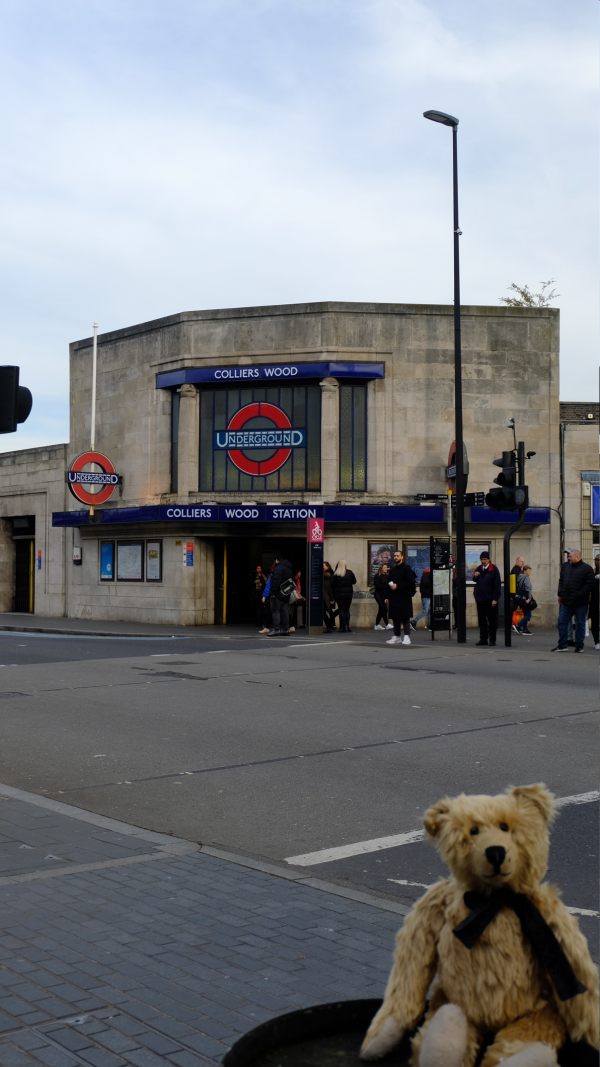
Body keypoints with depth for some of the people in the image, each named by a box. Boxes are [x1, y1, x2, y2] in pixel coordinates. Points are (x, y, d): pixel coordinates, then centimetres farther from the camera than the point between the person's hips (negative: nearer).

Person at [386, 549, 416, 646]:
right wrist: (390, 585, 6)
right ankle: (396, 637, 14)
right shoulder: (392, 570, 16)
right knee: (395, 617, 8)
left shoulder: (407, 568, -5)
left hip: (404, 597, -7)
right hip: (394, 597, 7)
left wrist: (397, 586, -16)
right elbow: (389, 581, 26)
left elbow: (410, 582, -13)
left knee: (405, 617, -7)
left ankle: (407, 637, -6)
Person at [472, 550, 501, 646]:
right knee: (481, 620, 8)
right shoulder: (479, 569, 11)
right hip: (480, 598, 6)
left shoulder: (494, 570, -6)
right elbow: (475, 580, 23)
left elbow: (497, 585, -10)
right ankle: (483, 639, 14)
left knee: (492, 620, 1)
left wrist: (495, 599, -16)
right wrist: (475, 576, -1)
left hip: (490, 599, -6)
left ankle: (492, 639, 6)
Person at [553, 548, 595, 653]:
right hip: (566, 601, 5)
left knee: (580, 624, 4)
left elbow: (589, 584, -12)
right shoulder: (565, 566, 12)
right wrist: (560, 594, 8)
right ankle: (562, 645, 9)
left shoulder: (587, 569, -6)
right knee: (562, 622, 3)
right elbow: (561, 581, 18)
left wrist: (579, 596, -17)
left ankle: (579, 646, 13)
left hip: (580, 602, -5)